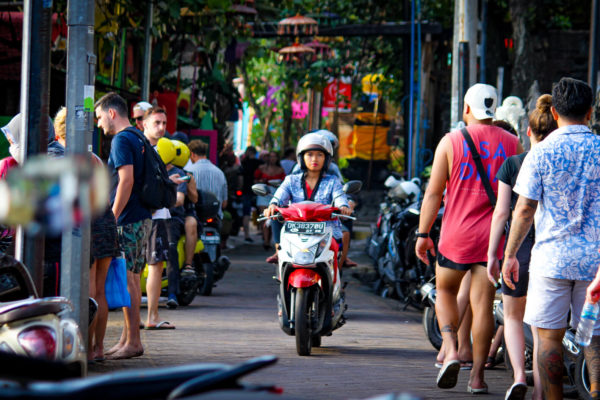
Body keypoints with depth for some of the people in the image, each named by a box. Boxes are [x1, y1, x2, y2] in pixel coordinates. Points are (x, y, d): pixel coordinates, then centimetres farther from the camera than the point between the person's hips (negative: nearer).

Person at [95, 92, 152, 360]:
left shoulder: (121, 140, -12)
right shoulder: (138, 139, 17)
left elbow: (126, 180, -22)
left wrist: (112, 217, -19)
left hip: (128, 219, -10)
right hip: (142, 217, 10)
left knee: (127, 279, -8)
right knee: (132, 278, 13)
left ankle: (133, 342, -8)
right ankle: (127, 339, 17)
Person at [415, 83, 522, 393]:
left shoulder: (451, 141, -2)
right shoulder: (512, 144, 3)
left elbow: (433, 193, -3)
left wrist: (423, 234, 2)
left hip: (457, 236, -1)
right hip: (494, 237, 1)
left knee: (445, 291, 18)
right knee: (483, 303, 4)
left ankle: (451, 351, -4)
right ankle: (477, 375, 3)